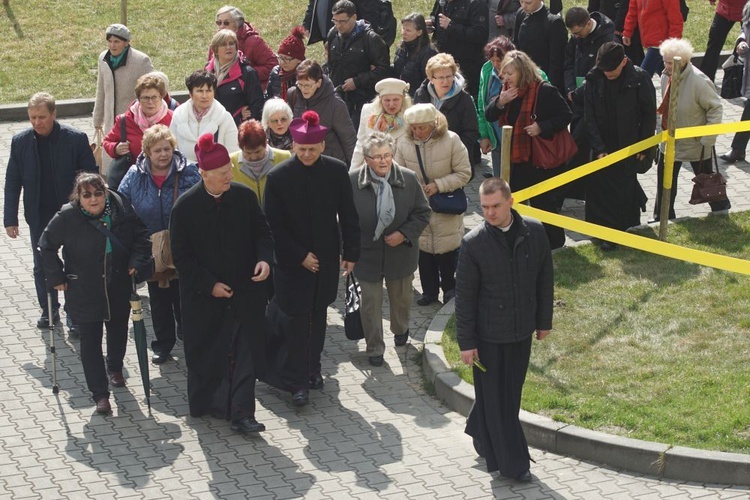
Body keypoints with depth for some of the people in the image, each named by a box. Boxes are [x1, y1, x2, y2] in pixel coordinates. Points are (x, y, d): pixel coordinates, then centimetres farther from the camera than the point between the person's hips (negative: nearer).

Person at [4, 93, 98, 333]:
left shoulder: (76, 139, -13)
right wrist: (10, 218, -3)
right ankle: (49, 311, 33)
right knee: (42, 267, 15)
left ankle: (74, 315, 21)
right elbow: (12, 182, 0)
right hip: (39, 216, 3)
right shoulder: (20, 142, -5)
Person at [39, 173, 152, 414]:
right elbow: (46, 247, -5)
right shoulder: (67, 217, -18)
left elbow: (141, 236, 2)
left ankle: (115, 369, 51)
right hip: (84, 292, -3)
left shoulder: (122, 208, -12)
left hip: (119, 288, 3)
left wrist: (137, 262, -10)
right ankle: (100, 394, 8)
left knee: (118, 332, 23)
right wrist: (56, 277, -7)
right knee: (90, 342, -1)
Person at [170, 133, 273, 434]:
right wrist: (209, 284, -12)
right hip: (203, 296, -2)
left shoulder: (245, 197, -4)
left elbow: (262, 233, 6)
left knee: (245, 352, -2)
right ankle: (204, 404, 30)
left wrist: (264, 259, -14)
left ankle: (242, 414, 0)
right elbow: (181, 255, -6)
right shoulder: (186, 206, -11)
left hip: (245, 292, 2)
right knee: (205, 352, 11)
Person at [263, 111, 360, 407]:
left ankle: (312, 368, 31)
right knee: (296, 319, -1)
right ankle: (297, 380, 6)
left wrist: (350, 252, 2)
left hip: (327, 258, 3)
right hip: (292, 261, -3)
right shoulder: (278, 177, -14)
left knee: (318, 315, 14)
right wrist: (300, 256, -12)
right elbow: (274, 226, -10)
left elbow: (348, 216, 4)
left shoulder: (337, 171, -5)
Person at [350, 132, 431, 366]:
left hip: (400, 252, 2)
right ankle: (375, 347, 22)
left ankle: (400, 329, 52)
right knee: (371, 302, 6)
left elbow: (422, 213, -3)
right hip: (367, 253, -2)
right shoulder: (352, 181, -15)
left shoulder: (408, 179, -13)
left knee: (401, 297, 24)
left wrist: (404, 234, -17)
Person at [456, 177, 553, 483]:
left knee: (511, 391, 16)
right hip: (489, 334, -4)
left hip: (522, 331, 4)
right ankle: (511, 463, 14)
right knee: (496, 397, 3)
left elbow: (544, 278, 6)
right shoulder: (473, 243, -15)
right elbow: (464, 295, -10)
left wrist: (544, 320, 9)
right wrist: (466, 342, -9)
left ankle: (481, 431, 40)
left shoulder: (534, 232, -6)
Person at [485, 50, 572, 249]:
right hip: (515, 158, 7)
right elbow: (489, 115, 4)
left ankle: (553, 239, 21)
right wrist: (500, 102, -16)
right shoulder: (507, 91, 4)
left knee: (544, 201, 5)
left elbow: (565, 115, -15)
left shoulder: (544, 91, -18)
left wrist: (542, 127, -25)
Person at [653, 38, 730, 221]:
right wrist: (665, 127, 14)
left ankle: (721, 209, 36)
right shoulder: (667, 76, -8)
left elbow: (716, 108, -21)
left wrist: (708, 139, -21)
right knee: (665, 178, 12)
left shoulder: (698, 81, -30)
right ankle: (662, 218, 25)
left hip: (695, 143, -6)